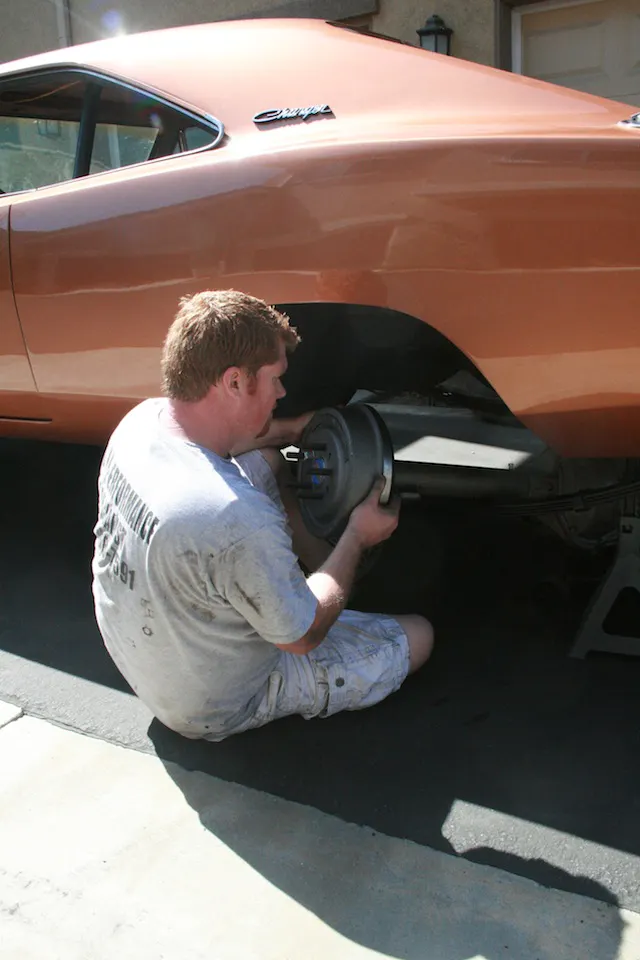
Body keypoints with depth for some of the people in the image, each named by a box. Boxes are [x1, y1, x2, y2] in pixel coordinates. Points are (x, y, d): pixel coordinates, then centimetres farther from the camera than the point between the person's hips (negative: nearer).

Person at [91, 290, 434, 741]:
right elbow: (304, 635, -22)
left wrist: (290, 430, 7)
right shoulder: (238, 521, -41)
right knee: (417, 636, 3)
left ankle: (325, 568, 26)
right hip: (218, 707, -7)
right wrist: (357, 538, -10)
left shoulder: (143, 418, -16)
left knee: (262, 460, 14)